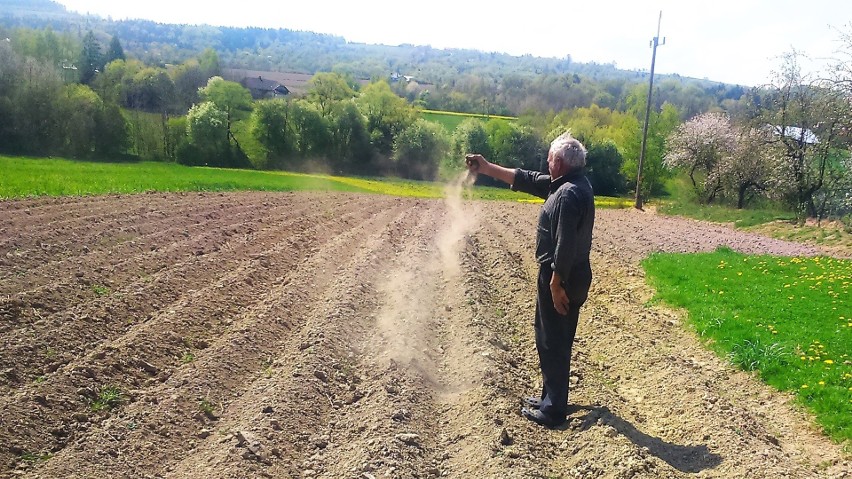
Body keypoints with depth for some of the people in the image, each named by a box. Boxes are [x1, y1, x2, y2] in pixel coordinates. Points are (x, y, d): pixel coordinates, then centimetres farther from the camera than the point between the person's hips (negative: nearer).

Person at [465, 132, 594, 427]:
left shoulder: (568, 194, -23)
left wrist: (556, 284, -24)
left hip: (561, 277, -11)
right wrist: (487, 168, 17)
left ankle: (553, 410, 10)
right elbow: (527, 180, 17)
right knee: (557, 340, 19)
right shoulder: (568, 184, 10)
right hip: (572, 275, 11)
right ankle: (552, 397, 32)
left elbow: (565, 245, -26)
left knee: (552, 342, 0)